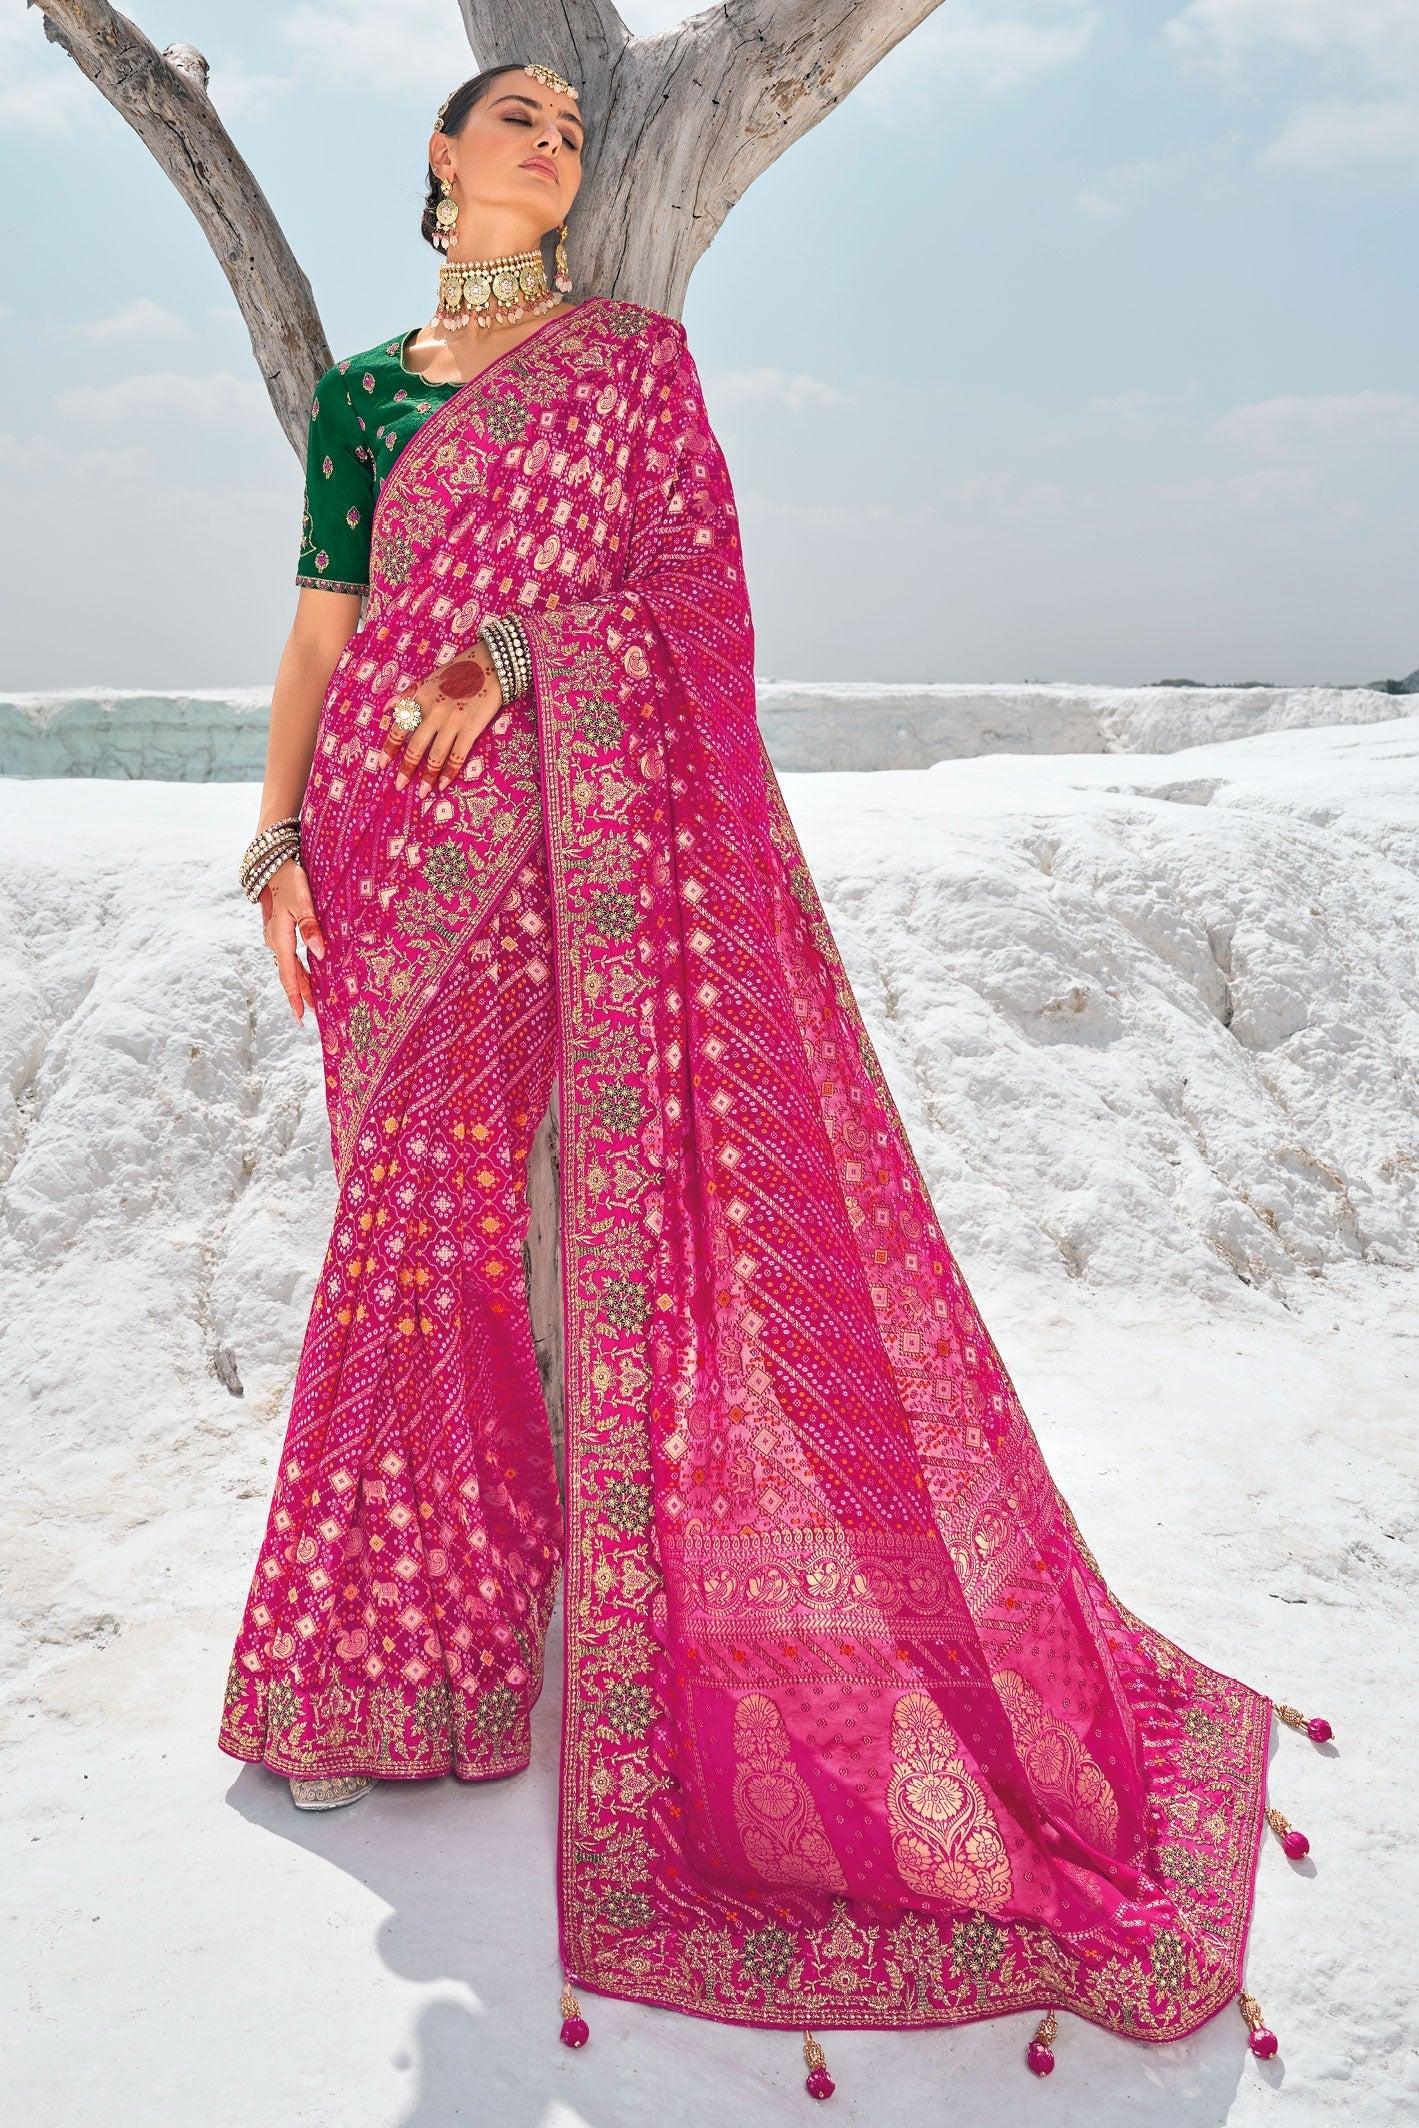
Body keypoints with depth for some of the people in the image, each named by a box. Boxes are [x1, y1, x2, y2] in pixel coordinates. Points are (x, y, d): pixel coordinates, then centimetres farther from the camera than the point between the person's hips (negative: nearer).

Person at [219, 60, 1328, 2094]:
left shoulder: (632, 352, 12)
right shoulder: (359, 393, 18)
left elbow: (690, 586, 3)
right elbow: (324, 634, 12)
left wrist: (515, 646, -13)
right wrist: (278, 842, 0)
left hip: (605, 842, -2)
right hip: (414, 856, 3)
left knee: (657, 1202, -8)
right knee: (420, 1223, 4)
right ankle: (397, 1674, 21)